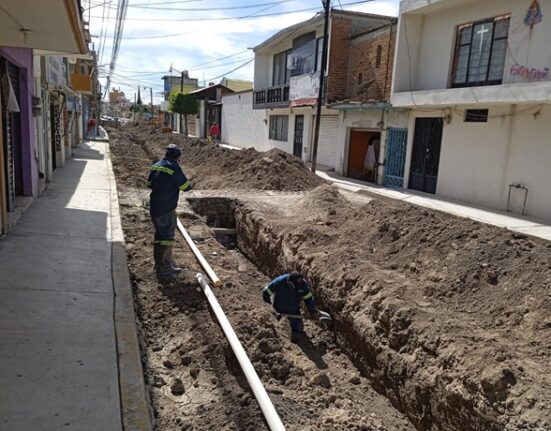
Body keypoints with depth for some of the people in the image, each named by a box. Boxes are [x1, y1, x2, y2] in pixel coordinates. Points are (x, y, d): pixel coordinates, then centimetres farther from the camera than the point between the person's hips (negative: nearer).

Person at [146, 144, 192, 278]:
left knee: (160, 233, 18)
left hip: (154, 207, 8)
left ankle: (159, 263, 27)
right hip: (167, 209, -8)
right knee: (167, 236, -3)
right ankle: (165, 267, 0)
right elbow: (186, 187, -12)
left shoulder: (156, 166, 11)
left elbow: (149, 184, 22)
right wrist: (188, 185, 10)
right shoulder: (174, 167, -14)